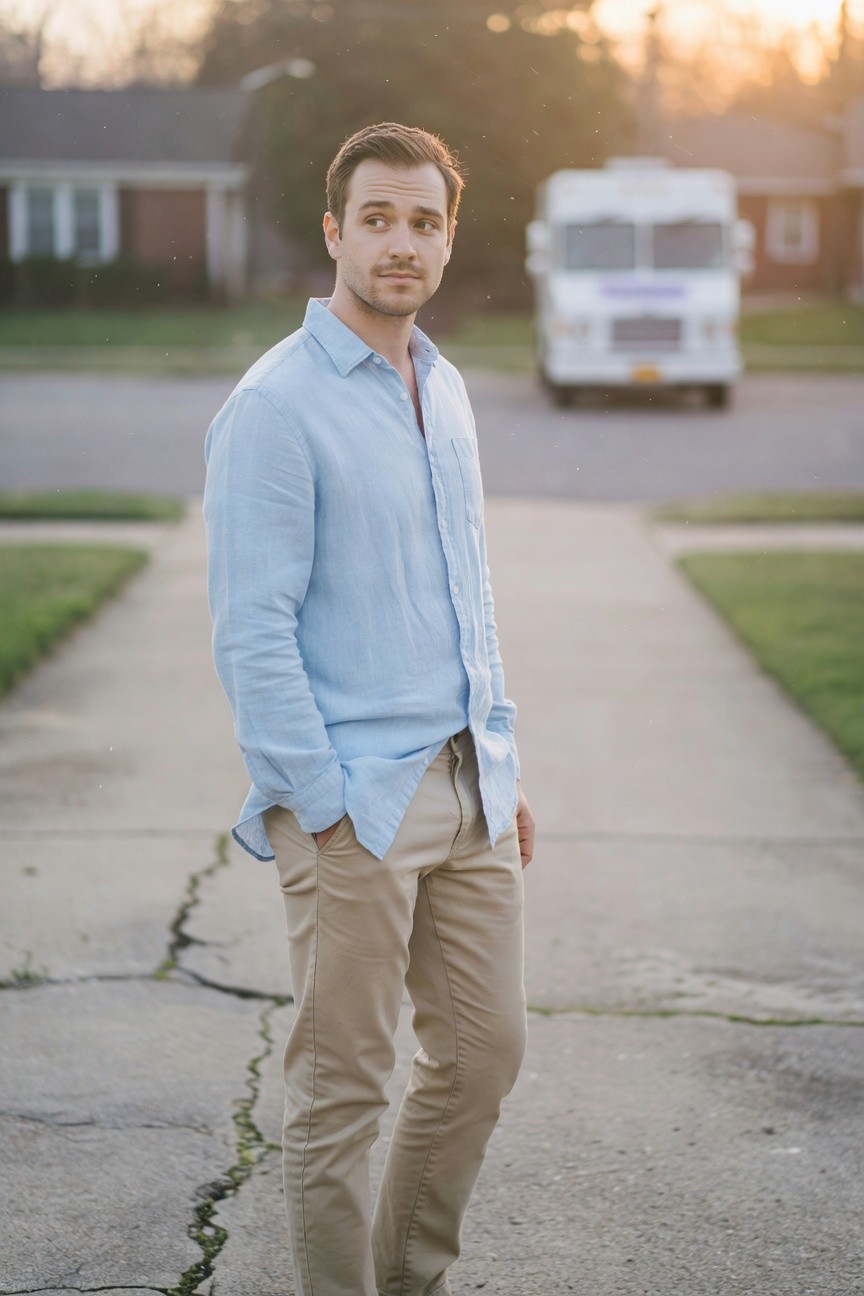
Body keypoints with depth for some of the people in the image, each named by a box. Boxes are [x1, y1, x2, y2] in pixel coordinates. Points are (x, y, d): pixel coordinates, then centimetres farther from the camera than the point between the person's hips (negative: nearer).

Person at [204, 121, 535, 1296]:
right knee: (341, 1088, 2)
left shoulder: (444, 390, 12)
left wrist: (502, 763, 16)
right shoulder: (277, 406, -13)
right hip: (356, 804, -8)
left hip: (466, 789, 8)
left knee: (483, 1052, 14)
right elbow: (252, 632, -15)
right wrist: (324, 809, -17)